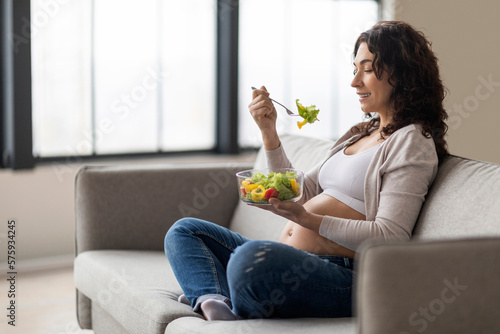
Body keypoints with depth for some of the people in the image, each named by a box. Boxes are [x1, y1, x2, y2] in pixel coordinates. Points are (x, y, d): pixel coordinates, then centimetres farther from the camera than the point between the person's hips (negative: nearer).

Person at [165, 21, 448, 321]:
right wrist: (269, 131, 12)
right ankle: (215, 301, -20)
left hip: (342, 278, -10)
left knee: (251, 257, -40)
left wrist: (308, 219, -21)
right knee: (184, 231, 10)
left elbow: (390, 237, -15)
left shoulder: (412, 142, -5)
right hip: (292, 262, 10)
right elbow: (298, 196, 21)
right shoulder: (361, 135, 22)